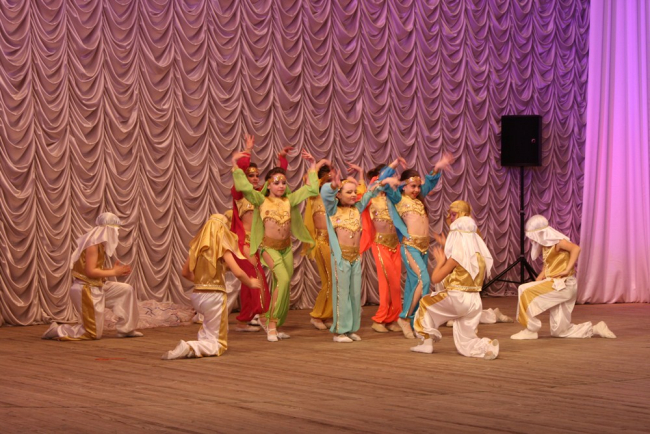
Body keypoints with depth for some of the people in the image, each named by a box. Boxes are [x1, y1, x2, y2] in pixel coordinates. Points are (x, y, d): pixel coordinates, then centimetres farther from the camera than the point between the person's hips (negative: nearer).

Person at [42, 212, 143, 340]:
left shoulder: (100, 243, 10)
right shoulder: (93, 244, -19)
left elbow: (97, 270, 9)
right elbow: (90, 271, -24)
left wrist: (116, 271, 0)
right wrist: (113, 272, -15)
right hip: (86, 289, -9)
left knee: (127, 290, 11)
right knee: (94, 334, -4)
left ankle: (125, 329, 14)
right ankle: (57, 330, 3)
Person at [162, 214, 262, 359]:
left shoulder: (198, 246, 6)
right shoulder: (222, 247, -9)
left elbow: (186, 273, 14)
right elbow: (238, 272, -16)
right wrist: (251, 283, 3)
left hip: (197, 295, 6)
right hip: (214, 296, -6)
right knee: (217, 344, 2)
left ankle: (204, 340, 28)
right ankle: (189, 347, -24)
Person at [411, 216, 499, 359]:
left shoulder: (456, 257, -12)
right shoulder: (480, 256, 8)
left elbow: (435, 278, -9)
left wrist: (440, 261, 8)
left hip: (456, 299, -6)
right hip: (474, 302, 6)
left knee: (425, 303, 20)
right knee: (465, 343, 13)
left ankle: (427, 342, 16)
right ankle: (487, 345, -14)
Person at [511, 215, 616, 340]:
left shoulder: (556, 241, -10)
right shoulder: (545, 244, 16)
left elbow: (576, 248, -26)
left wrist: (567, 270, -25)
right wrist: (534, 284, 4)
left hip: (563, 284, -9)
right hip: (555, 284, 9)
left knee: (526, 292, -17)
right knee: (560, 331, 5)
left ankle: (531, 330, -8)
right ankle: (595, 329, 15)